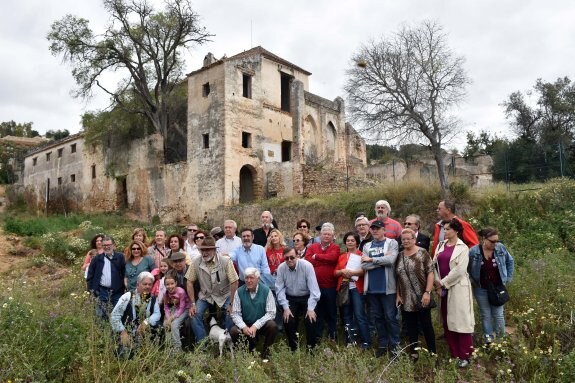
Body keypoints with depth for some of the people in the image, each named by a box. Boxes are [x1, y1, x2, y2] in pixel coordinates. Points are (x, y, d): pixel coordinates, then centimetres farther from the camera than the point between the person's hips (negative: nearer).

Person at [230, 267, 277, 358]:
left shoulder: (266, 290, -12)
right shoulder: (239, 292, -7)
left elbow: (271, 313, -14)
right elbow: (235, 313, -6)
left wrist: (256, 326, -24)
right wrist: (244, 327, -24)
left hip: (262, 324, -1)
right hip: (245, 324, 2)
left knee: (272, 326, -31)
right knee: (233, 331, -26)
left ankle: (265, 351, -1)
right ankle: (249, 349, 7)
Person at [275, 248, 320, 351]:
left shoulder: (307, 266, -21)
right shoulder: (281, 268, -14)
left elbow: (314, 288, -22)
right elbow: (280, 289, -11)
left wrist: (311, 308, -25)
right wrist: (286, 308, -17)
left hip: (306, 298, -2)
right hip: (290, 299, 2)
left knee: (310, 319, -18)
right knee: (288, 320, -14)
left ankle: (311, 347, 5)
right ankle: (293, 347, 10)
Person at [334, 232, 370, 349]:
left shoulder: (361, 255, 2)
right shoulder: (341, 257, 16)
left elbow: (365, 270, -8)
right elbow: (335, 272, 10)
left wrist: (353, 272, -18)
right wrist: (342, 271, -9)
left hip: (356, 288, -5)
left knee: (359, 315, -11)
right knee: (346, 316, 9)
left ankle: (366, 342, -5)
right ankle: (350, 341, 17)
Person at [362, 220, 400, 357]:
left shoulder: (392, 243, 0)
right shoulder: (367, 246, 11)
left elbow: (390, 260, -18)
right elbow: (364, 265, -3)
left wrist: (372, 260, -9)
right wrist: (382, 260, -13)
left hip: (387, 287, -4)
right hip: (371, 288, 4)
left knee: (390, 317, 0)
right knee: (377, 317, 11)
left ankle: (394, 345, 13)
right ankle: (382, 344, 23)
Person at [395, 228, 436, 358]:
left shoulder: (422, 253, -6)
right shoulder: (400, 256, 7)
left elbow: (430, 273, -9)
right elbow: (397, 277, 12)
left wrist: (427, 292, -16)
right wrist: (398, 295, 8)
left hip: (421, 298, -4)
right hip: (406, 300, 4)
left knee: (426, 325, 5)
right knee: (411, 327, 12)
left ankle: (432, 353, 18)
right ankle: (413, 353, 23)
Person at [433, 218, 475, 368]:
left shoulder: (463, 248, -8)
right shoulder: (441, 246, 10)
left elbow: (459, 270, -15)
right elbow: (434, 264, 9)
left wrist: (443, 282, -10)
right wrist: (438, 283, -3)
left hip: (458, 288, -6)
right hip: (443, 288, 6)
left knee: (461, 320, -2)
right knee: (447, 322, 10)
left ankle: (464, 356, 9)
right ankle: (454, 354, 22)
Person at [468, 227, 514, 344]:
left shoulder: (500, 248, -10)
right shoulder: (473, 251, -16)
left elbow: (510, 261, 8)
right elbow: (465, 268, -1)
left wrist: (508, 278, 5)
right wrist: (471, 281, -4)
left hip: (498, 288, 1)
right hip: (481, 289, -1)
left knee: (498, 314, 5)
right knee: (485, 315, 9)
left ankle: (501, 338, 23)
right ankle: (488, 339, 20)